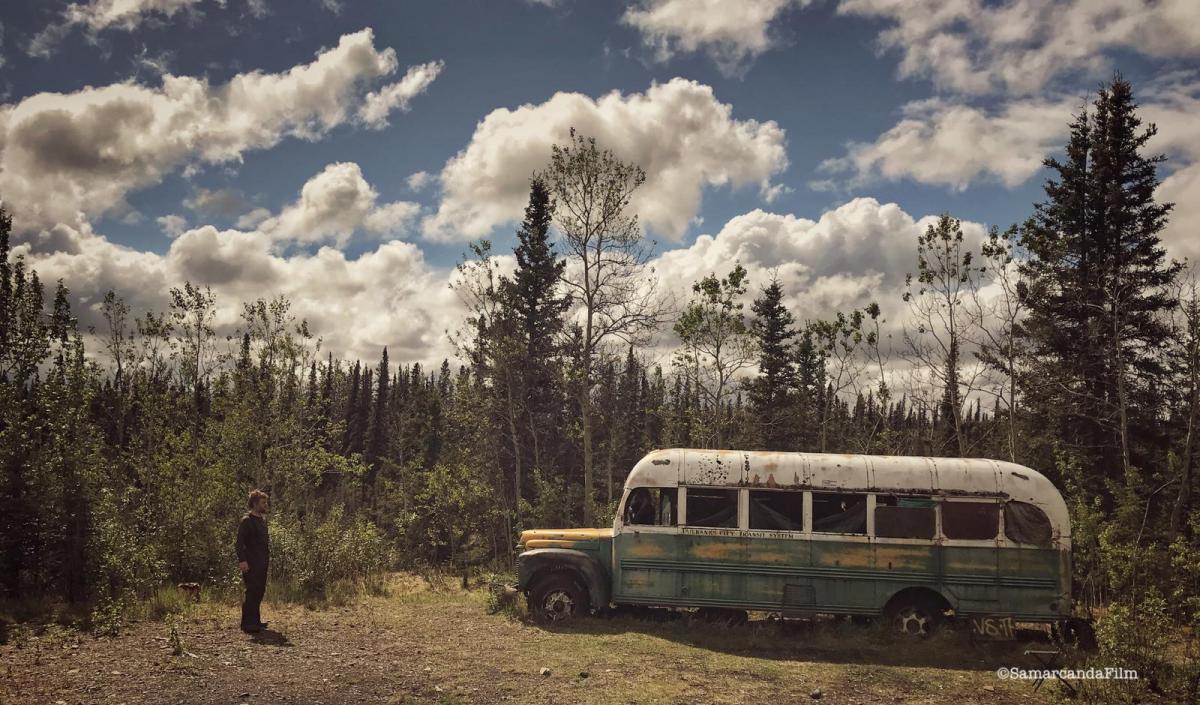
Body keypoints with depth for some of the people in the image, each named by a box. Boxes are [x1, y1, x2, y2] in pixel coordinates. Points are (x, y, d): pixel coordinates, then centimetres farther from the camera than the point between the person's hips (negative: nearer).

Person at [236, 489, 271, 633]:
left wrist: (268, 556, 15)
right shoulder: (247, 520, -11)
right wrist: (242, 560, -23)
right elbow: (240, 541, -17)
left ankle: (255, 620, 22)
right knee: (252, 592, -9)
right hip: (251, 563, -9)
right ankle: (247, 624, -4)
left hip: (262, 562, 9)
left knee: (259, 591, 13)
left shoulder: (262, 519, 15)